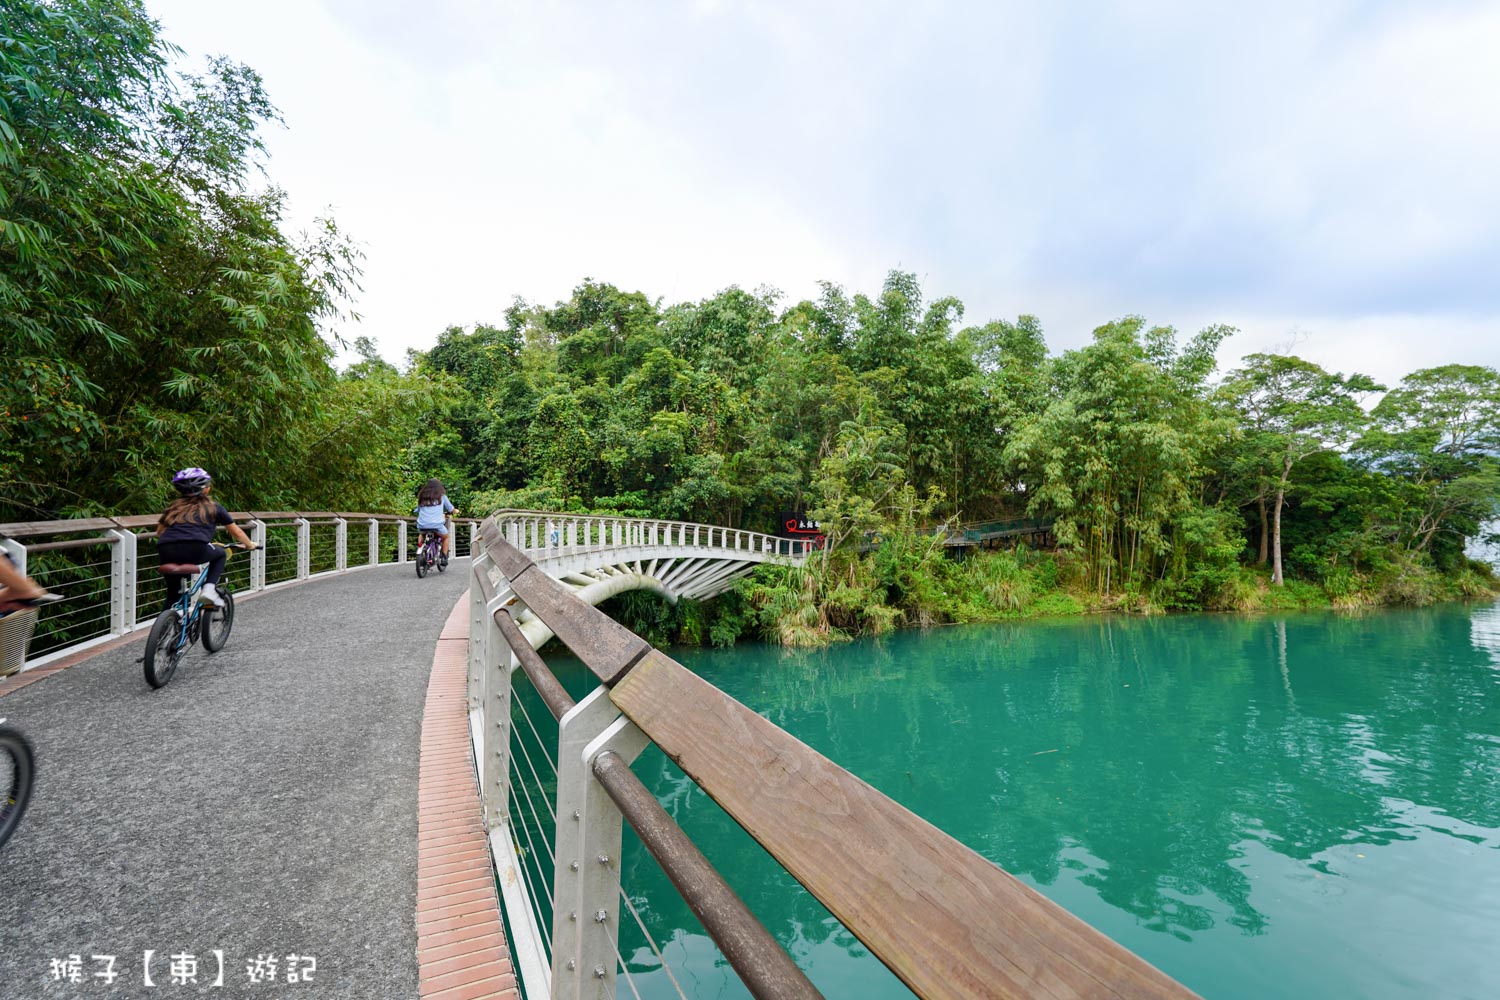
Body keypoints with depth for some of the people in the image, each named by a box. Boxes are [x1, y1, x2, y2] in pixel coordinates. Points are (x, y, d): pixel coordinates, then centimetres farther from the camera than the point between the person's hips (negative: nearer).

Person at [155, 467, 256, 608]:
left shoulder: (173, 506, 27)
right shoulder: (213, 506, 21)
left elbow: (159, 532, 25)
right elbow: (236, 533, 28)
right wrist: (250, 545, 45)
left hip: (165, 552, 4)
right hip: (195, 548, -4)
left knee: (173, 591, 24)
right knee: (220, 554, 28)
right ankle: (209, 588, 10)